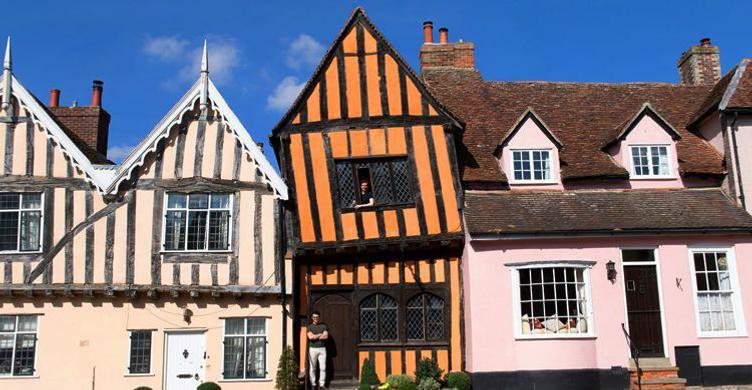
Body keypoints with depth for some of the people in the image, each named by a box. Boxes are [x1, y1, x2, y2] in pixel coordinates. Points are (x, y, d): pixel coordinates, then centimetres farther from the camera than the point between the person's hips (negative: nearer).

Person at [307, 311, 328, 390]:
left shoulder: (323, 326, 7)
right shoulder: (310, 327, 4)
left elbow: (326, 336, -6)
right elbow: (310, 337, -12)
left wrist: (315, 336, -8)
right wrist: (320, 334, -5)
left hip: (322, 348, 1)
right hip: (312, 349, -1)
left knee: (323, 368, -1)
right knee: (312, 368, 2)